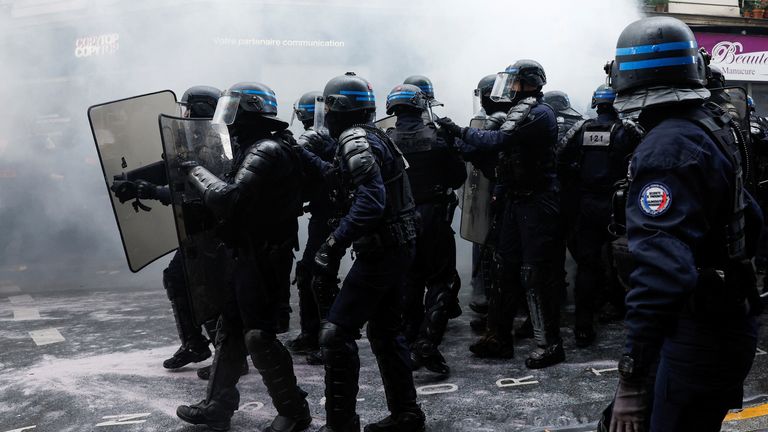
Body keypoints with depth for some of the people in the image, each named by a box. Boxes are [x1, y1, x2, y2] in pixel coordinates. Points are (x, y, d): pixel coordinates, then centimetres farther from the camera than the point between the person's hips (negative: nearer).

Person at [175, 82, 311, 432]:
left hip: (264, 259, -10)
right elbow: (234, 197, 15)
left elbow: (229, 199, -29)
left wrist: (197, 172, -15)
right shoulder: (254, 150, 14)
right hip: (250, 255, 10)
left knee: (259, 337, -6)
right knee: (230, 329, 16)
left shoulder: (266, 153, -19)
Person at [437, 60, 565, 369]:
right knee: (508, 268, 13)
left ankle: (550, 345, 2)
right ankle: (500, 336, 23)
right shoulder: (519, 113, 15)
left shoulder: (538, 114, -14)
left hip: (537, 204, -9)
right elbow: (492, 147, 14)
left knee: (536, 274, -7)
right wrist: (456, 140, 6)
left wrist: (458, 131, -16)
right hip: (517, 201, 9)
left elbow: (499, 141, -24)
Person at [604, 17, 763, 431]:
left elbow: (660, 269, -32)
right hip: (731, 321, 9)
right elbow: (749, 219, 19)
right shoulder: (714, 127, 7)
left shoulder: (666, 147, -23)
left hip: (696, 335, -9)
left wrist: (632, 378, -30)